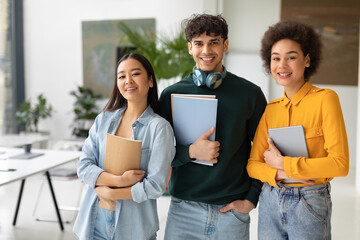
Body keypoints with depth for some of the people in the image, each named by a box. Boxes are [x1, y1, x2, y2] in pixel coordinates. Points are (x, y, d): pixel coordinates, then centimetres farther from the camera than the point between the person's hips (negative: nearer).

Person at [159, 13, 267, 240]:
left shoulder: (250, 93, 0)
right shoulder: (171, 94, 1)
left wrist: (251, 198, -1)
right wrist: (191, 152, -14)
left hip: (231, 211, 0)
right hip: (183, 211, 1)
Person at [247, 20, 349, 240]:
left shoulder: (325, 99, -7)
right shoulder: (270, 109, 6)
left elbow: (340, 164, -14)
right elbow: (252, 164, 4)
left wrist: (283, 163, -14)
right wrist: (280, 174, -14)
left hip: (310, 204, -4)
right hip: (270, 203, 4)